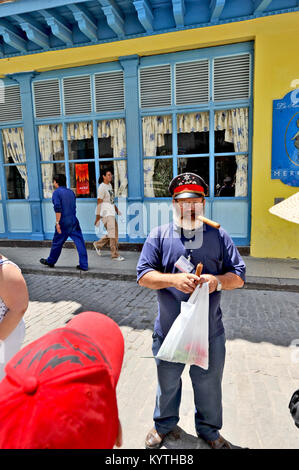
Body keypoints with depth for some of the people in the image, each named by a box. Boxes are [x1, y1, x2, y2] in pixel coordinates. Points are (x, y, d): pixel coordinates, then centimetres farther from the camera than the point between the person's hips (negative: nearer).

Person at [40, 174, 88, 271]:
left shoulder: (57, 192, -6)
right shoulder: (71, 192, 13)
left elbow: (58, 209, -15)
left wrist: (57, 222, -15)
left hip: (64, 222, -5)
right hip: (74, 221, 5)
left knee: (57, 242, 12)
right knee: (80, 242, 0)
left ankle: (50, 261, 31)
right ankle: (84, 265, -1)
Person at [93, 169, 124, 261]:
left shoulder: (109, 185, 15)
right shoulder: (102, 187, -12)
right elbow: (99, 202, -15)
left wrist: (116, 209, 22)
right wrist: (97, 217, -16)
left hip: (111, 212, 9)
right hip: (106, 213, -9)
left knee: (114, 232, 13)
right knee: (112, 234, -6)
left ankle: (98, 244, 29)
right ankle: (115, 255, 3)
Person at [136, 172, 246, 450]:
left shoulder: (218, 236, -2)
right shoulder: (158, 235, -5)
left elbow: (238, 276, -1)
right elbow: (143, 275, -9)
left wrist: (217, 281, -22)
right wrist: (174, 279, -26)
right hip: (169, 330, 0)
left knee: (209, 384, 21)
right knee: (167, 382, 22)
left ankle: (209, 429, 50)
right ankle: (164, 423, 52)